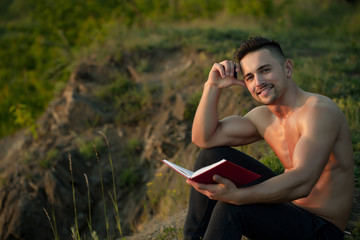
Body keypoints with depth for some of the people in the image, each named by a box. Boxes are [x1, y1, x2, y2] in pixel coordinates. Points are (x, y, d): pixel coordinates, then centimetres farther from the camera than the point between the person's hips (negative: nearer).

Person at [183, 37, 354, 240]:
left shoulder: (319, 111, -22)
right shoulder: (263, 117, 4)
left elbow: (302, 183, -35)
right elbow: (204, 138, 3)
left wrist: (237, 196, -46)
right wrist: (213, 86, -7)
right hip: (287, 205, 8)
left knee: (231, 208, -31)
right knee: (213, 154, 4)